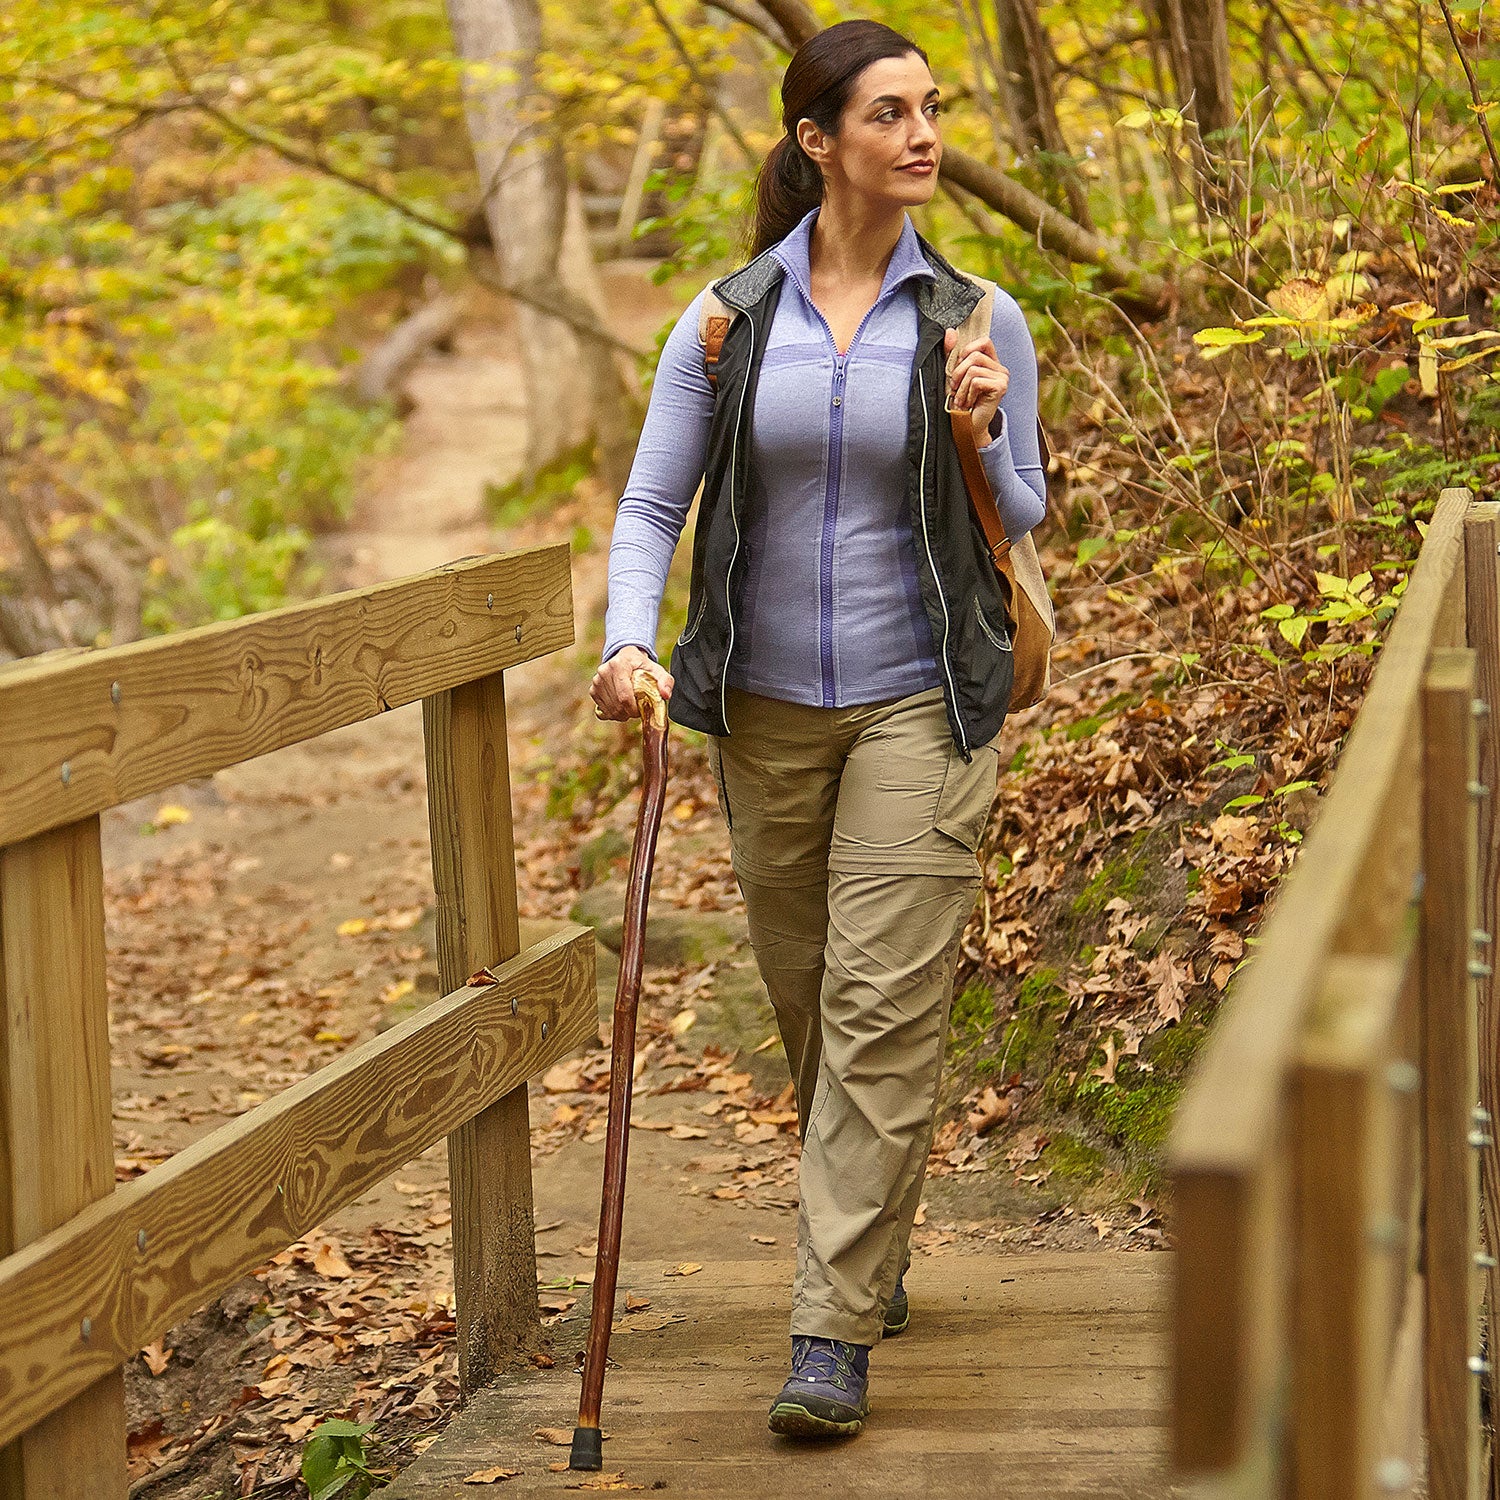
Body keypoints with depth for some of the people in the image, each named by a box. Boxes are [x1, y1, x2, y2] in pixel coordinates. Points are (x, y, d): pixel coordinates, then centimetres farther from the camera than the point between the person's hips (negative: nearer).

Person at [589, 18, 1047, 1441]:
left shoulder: (978, 322, -1)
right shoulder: (726, 321, 0)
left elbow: (1020, 529, 6)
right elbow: (651, 507, 0)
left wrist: (982, 434, -15)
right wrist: (629, 642, -17)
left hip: (920, 701, -2)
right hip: (765, 708, 2)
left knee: (882, 1013, -9)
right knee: (809, 1008, 13)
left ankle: (834, 1335, -5)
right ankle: (873, 1250, 36)